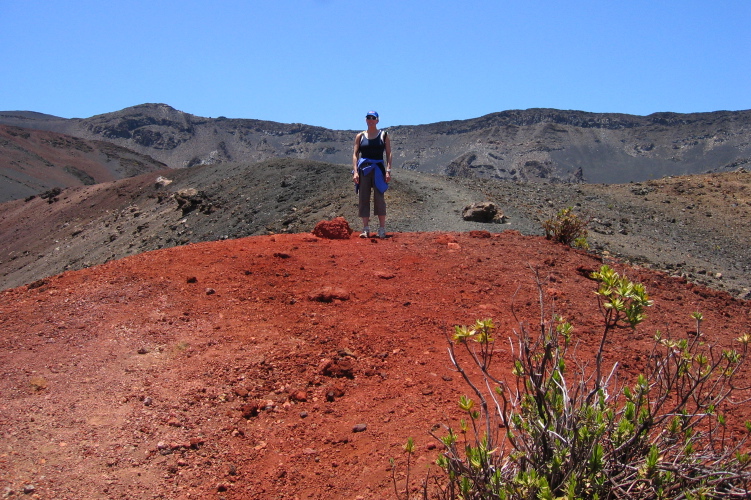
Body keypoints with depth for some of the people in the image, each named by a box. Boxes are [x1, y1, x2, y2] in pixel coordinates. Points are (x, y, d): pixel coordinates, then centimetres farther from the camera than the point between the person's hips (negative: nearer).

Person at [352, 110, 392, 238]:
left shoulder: (384, 135, 7)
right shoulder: (360, 136, 9)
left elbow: (389, 153, 3)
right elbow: (355, 154, 5)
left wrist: (388, 170, -8)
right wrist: (355, 171, -6)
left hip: (378, 169, -1)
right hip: (363, 169, 2)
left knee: (379, 198, -5)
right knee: (363, 198, 0)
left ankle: (382, 229, -1)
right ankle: (365, 229, 4)